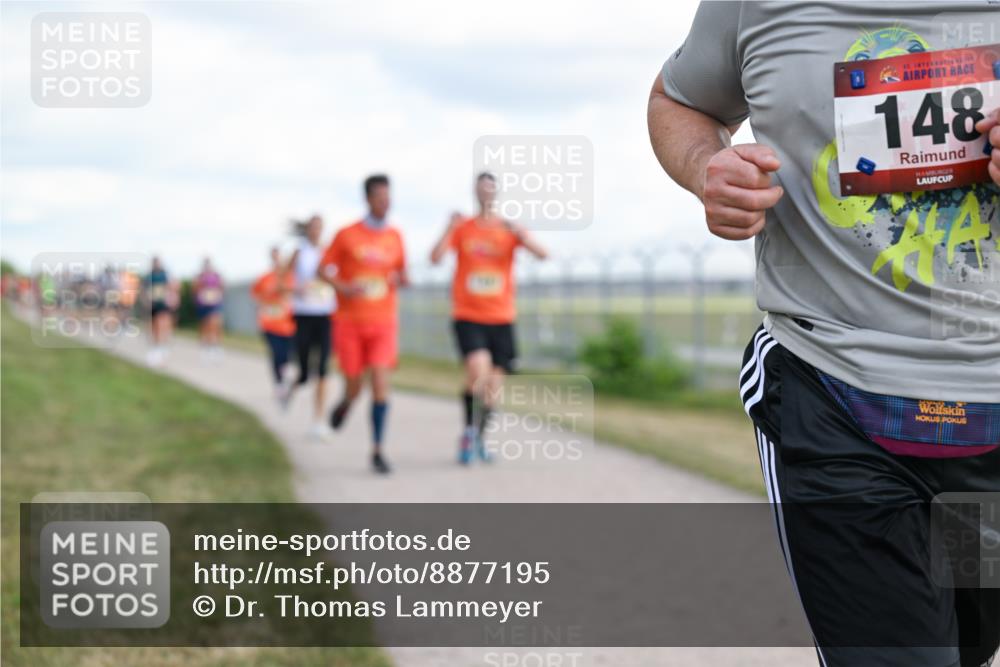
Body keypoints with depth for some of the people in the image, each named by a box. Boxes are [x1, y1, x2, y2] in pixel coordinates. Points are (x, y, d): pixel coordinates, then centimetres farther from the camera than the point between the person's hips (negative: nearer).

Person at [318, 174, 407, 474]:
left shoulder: (395, 236, 5)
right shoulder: (346, 235, -3)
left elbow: (401, 272, 16)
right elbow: (324, 270, 1)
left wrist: (400, 279, -9)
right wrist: (344, 288, -17)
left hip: (383, 321, 1)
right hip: (350, 322, -1)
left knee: (381, 383, -13)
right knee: (354, 388, 4)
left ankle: (377, 450, -6)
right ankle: (346, 402, 43)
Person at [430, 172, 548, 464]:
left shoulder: (510, 229, 4)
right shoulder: (462, 228, 3)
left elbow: (542, 254, -12)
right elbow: (436, 257, -10)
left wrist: (518, 232, -27)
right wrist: (450, 228, -23)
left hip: (501, 319, 2)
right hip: (467, 316, -2)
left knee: (493, 385, 5)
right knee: (478, 371, -24)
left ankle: (478, 439, 27)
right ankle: (468, 430, -4)